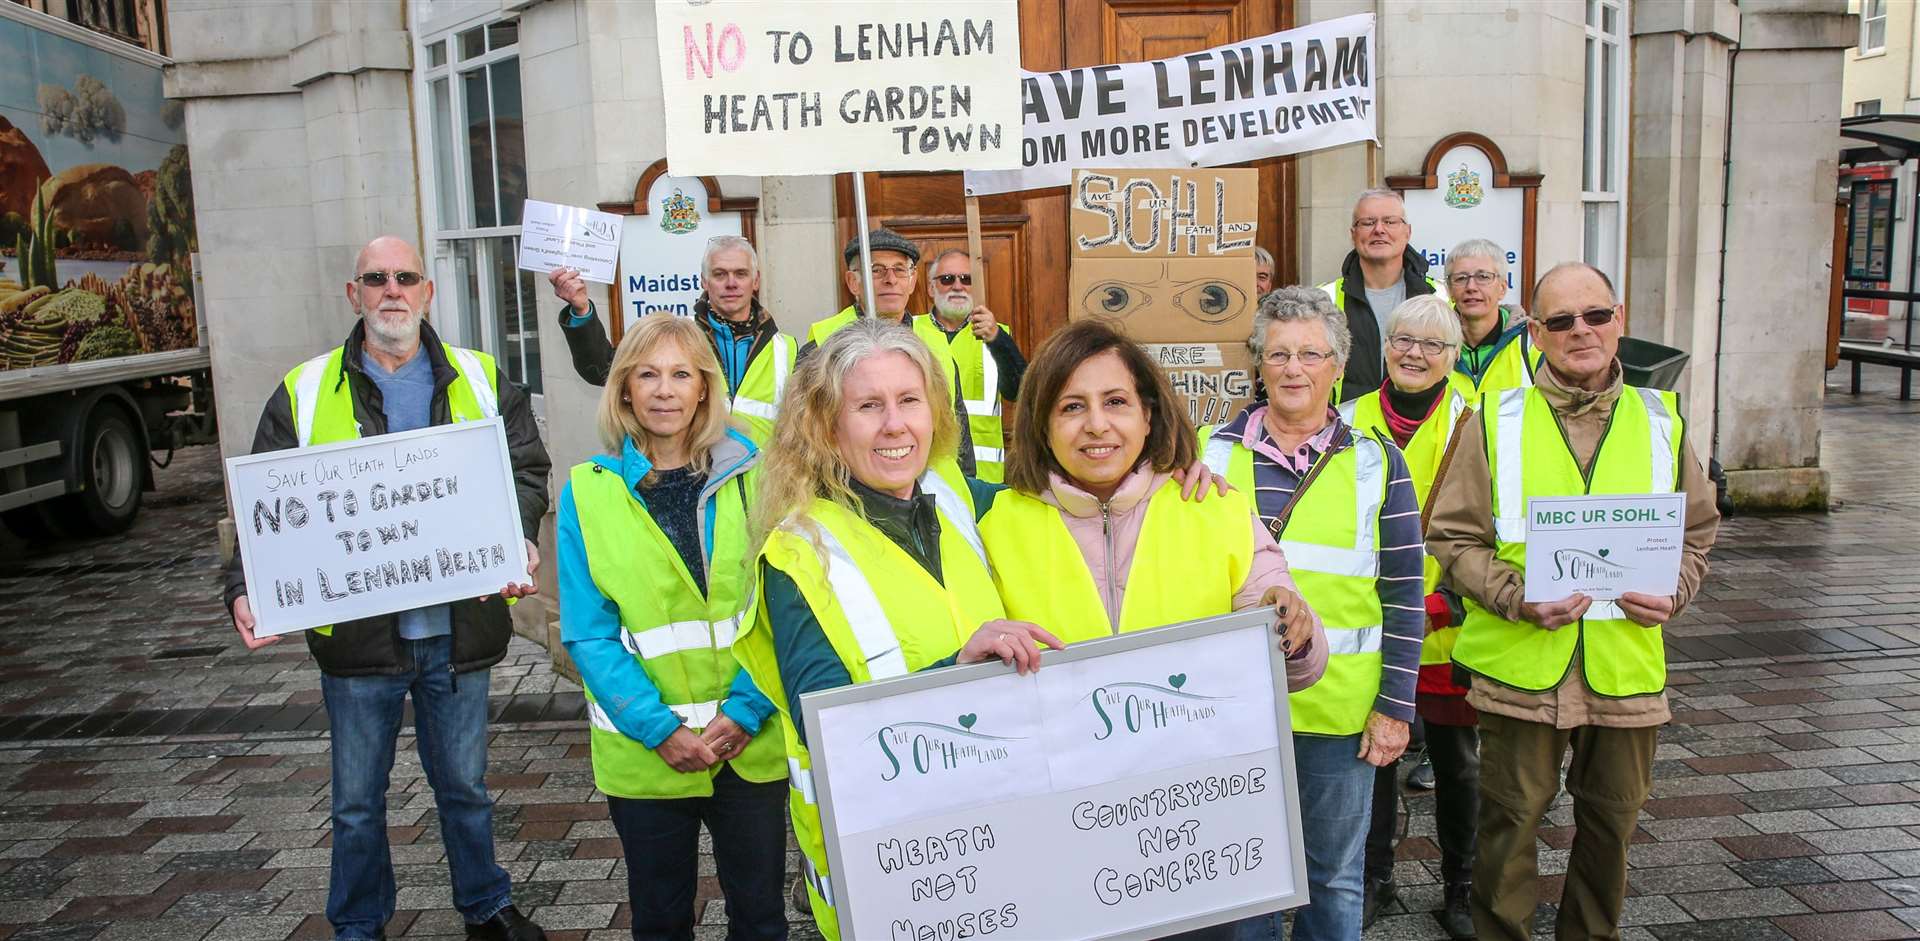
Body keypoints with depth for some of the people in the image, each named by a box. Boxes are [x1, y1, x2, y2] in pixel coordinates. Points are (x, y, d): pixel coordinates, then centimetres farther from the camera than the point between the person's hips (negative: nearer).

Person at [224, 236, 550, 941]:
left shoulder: (481, 380, 3)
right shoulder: (305, 392, -1)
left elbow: (526, 473, 4)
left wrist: (518, 542, -16)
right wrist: (245, 592, -16)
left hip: (457, 627, 1)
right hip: (357, 634, -1)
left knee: (465, 787, 17)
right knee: (358, 801, 14)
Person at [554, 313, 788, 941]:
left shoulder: (751, 477, -1)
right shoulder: (588, 491, -3)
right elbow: (588, 633, -5)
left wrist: (746, 711, -13)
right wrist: (660, 728, -14)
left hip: (750, 743, 0)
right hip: (645, 751, 0)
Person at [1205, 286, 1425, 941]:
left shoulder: (1377, 465, -1)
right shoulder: (1214, 453, 0)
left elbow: (1404, 595, 0)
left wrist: (1396, 705, -2)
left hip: (1340, 710, 0)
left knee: (1334, 876, 14)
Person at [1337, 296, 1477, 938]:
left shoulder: (1471, 423, -3)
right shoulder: (1352, 421, 4)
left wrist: (1448, 601, -14)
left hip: (1445, 628, -2)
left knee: (1455, 760, 10)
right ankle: (1373, 877, 30)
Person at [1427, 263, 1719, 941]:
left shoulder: (1661, 420, 8)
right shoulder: (1496, 421, -1)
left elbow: (1697, 530, 15)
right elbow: (1452, 536, -3)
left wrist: (1673, 593, -4)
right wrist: (1517, 599, -17)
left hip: (1626, 663, 3)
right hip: (1519, 662, -3)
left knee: (1612, 822, 15)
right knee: (1512, 819, 6)